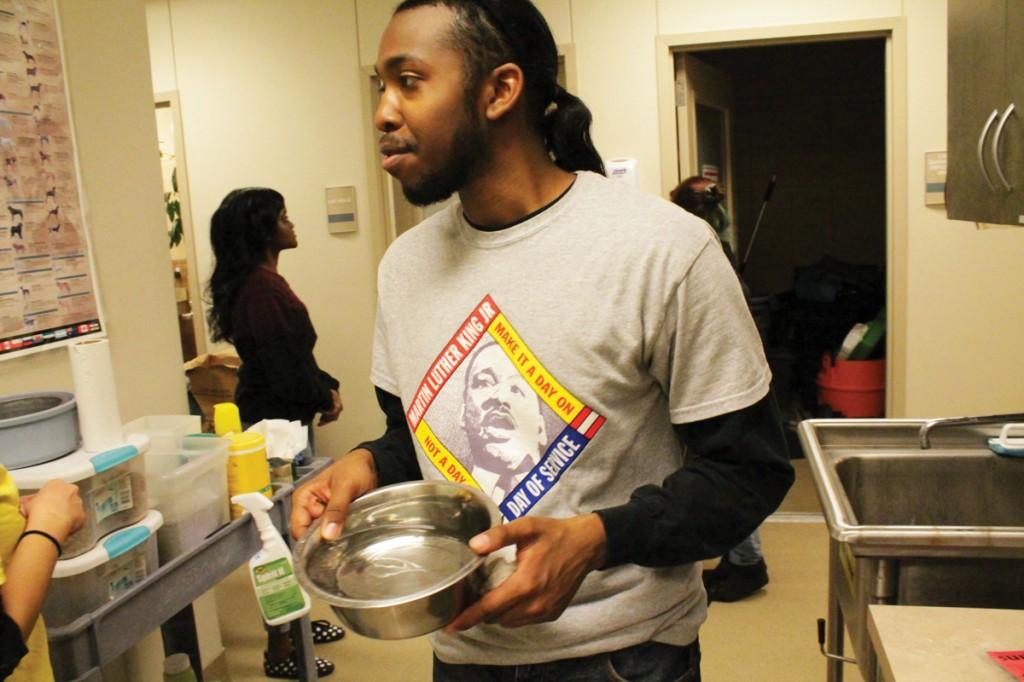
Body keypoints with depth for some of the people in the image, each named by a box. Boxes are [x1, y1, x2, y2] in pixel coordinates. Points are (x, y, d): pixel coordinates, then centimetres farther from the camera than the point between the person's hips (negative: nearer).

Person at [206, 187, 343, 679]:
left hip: (280, 416, 10)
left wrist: (326, 386, 4)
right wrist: (324, 397, -6)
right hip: (274, 420, -10)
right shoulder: (262, 287, -20)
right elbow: (284, 369, -21)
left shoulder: (258, 281, 12)